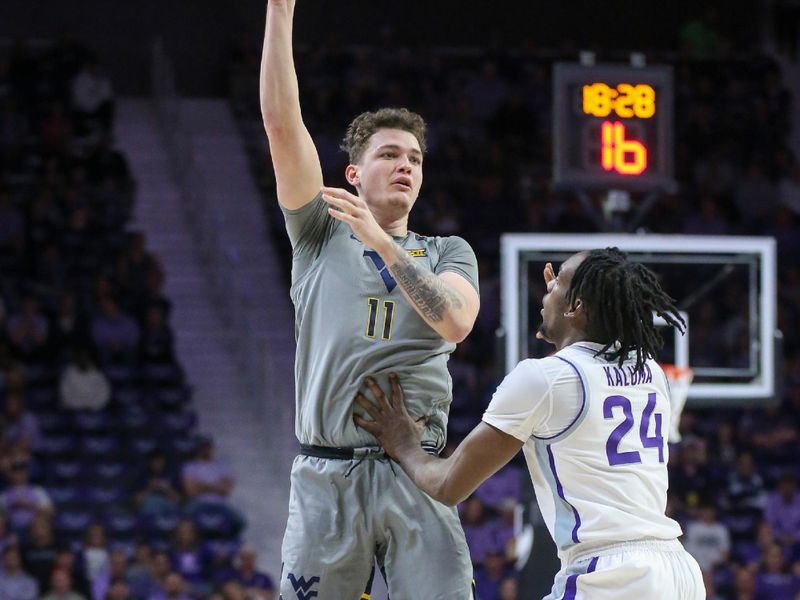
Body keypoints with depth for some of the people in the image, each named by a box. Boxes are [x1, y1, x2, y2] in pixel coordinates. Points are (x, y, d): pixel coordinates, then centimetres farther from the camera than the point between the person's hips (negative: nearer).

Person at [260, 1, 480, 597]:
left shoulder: (448, 253, 16)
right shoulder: (321, 235, 14)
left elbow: (455, 323, -6)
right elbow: (282, 123, 5)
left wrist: (383, 242, -14)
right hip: (327, 478, 0)